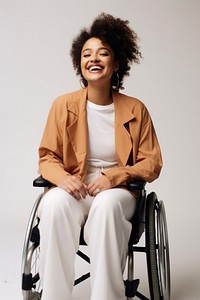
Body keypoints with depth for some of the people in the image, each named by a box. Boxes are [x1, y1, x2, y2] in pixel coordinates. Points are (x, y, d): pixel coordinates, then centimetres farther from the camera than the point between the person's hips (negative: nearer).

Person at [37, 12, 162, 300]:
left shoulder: (135, 109, 1)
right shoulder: (64, 105, 1)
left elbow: (152, 164, 3)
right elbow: (47, 157, 7)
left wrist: (113, 177, -15)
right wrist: (61, 177, -17)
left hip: (117, 192, 0)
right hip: (74, 189, 1)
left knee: (106, 205, -37)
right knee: (54, 204, -34)